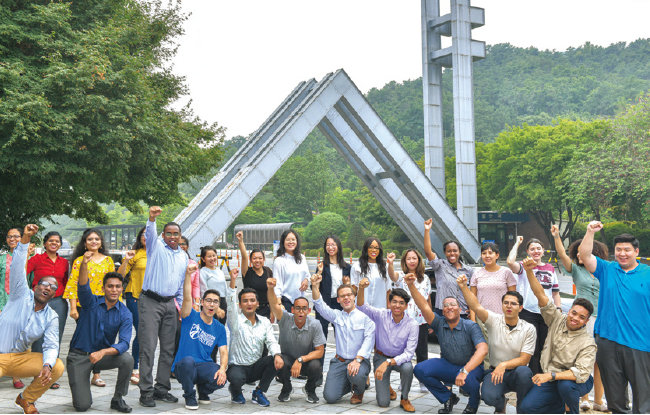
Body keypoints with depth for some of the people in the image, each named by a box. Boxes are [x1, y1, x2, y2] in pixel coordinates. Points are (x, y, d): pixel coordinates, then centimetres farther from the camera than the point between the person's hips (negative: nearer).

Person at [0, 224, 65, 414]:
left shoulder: (51, 317, 3)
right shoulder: (22, 295, -4)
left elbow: (51, 346, -4)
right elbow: (17, 267, -17)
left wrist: (47, 365, -27)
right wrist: (25, 240, -32)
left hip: (21, 357, 4)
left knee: (57, 368, -16)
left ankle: (26, 399, 10)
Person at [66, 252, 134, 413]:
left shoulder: (125, 314, -7)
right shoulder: (92, 302, -8)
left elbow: (124, 343, -19)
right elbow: (83, 287, -29)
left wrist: (103, 352, -37)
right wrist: (84, 264, -48)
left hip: (104, 355, 2)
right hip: (79, 355, -2)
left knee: (127, 359, -29)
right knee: (82, 406, -14)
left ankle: (118, 398, -6)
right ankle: (82, 390, 24)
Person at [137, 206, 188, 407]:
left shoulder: (183, 256, 16)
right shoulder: (156, 247, 1)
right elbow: (150, 233, -22)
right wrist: (152, 219, -42)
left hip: (170, 304, 6)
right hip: (151, 302, -5)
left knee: (168, 348, 7)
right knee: (148, 347, -9)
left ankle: (162, 388, 15)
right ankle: (146, 392, -6)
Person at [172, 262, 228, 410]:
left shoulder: (219, 328, 8)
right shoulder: (191, 317, 0)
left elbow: (224, 352, 1)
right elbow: (187, 298, -18)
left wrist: (222, 369, -20)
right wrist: (188, 274, -32)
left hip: (205, 365, 2)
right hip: (183, 366, -2)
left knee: (220, 379, -30)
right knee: (188, 360, -38)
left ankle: (203, 390, 10)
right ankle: (189, 396, -10)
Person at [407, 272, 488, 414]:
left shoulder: (470, 326, -15)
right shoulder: (440, 324, -4)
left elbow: (482, 350, -28)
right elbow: (424, 307, -17)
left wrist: (464, 371, -40)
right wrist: (411, 286, -32)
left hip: (471, 366, -4)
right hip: (448, 365, 4)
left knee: (467, 379, -39)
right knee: (420, 370, -17)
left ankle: (474, 403, 1)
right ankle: (448, 398, 5)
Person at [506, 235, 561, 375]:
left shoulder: (550, 269, 15)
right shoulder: (524, 267, 0)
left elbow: (555, 293, 18)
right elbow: (510, 262, -23)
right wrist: (517, 243, -10)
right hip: (528, 313, -4)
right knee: (533, 350, -3)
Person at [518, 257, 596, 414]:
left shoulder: (587, 342, -15)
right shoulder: (557, 320, -3)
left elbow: (581, 373, -26)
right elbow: (541, 295, -9)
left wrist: (551, 375, -35)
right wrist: (529, 272, -22)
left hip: (574, 381, -4)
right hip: (550, 379, 4)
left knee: (565, 385, -39)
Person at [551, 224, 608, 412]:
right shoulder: (576, 270, 6)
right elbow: (562, 254, -6)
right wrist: (556, 236, -17)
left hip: (602, 319, 1)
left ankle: (598, 400, 11)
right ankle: (584, 399, 7)